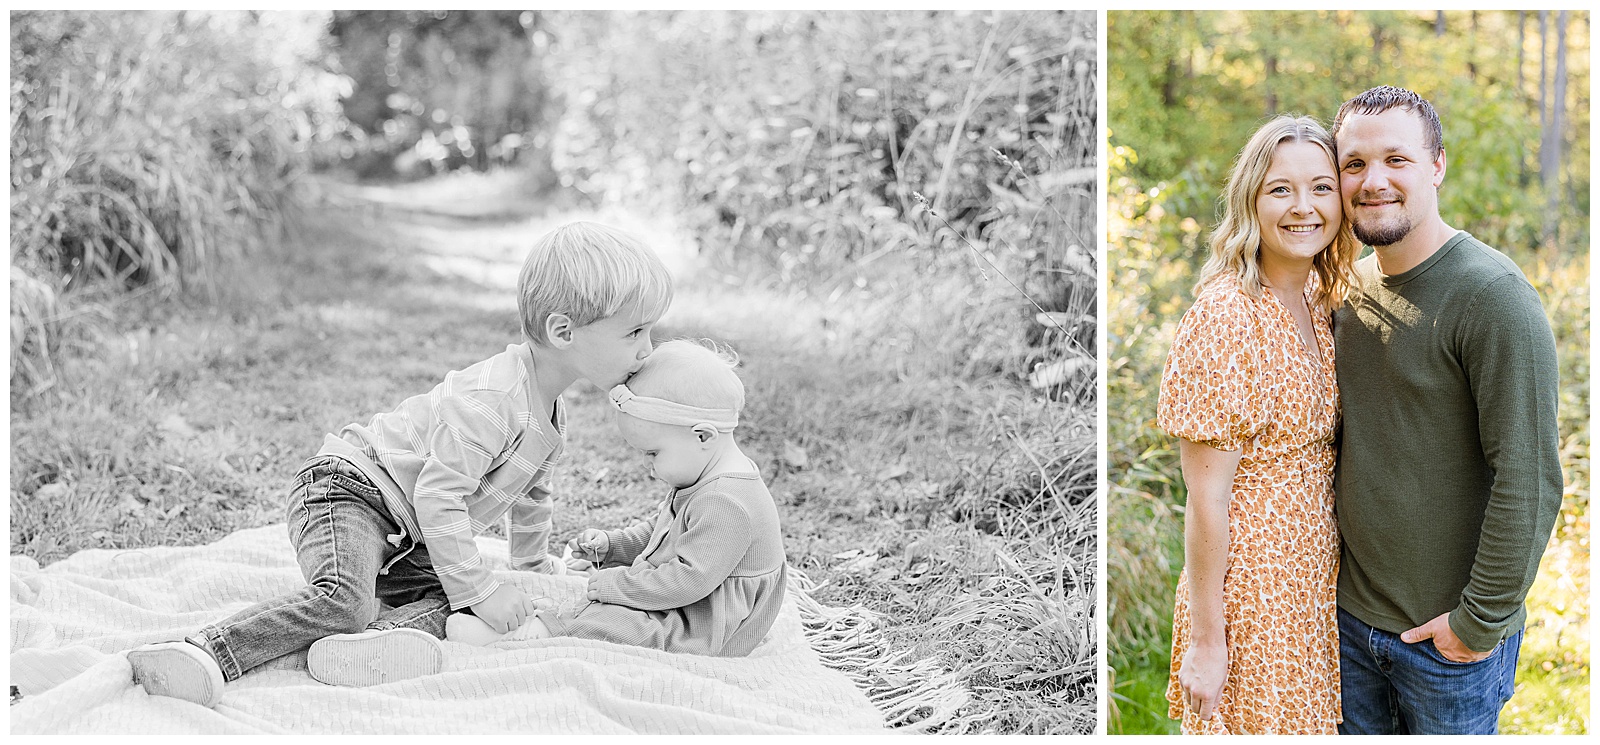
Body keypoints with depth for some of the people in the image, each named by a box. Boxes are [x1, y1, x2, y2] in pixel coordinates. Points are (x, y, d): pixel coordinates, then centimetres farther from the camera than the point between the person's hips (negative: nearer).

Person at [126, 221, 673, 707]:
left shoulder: (551, 414, 8)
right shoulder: (489, 400, -26)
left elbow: (532, 491, 28)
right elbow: (439, 497, -28)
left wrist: (532, 562, 40)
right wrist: (479, 589, -24)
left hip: (402, 537, 10)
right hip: (346, 486, -10)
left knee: (446, 595, -9)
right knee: (342, 600, -31)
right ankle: (205, 653, -32)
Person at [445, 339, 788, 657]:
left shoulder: (727, 505, -27)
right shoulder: (705, 481, 10)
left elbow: (688, 580, -29)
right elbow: (656, 531, 24)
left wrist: (616, 583, -21)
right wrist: (610, 545, 9)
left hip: (705, 636, -12)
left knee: (606, 623, -22)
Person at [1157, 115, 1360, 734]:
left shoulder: (1316, 305, 5)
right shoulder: (1226, 316, -20)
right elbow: (1206, 501, -19)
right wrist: (1204, 639, -17)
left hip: (1312, 584, 8)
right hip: (1251, 591, -8)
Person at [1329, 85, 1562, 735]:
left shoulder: (1493, 295, -18)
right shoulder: (1351, 286, 4)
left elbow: (1530, 482, -20)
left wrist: (1481, 622, -17)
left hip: (1449, 639, -6)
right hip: (1350, 612, 6)